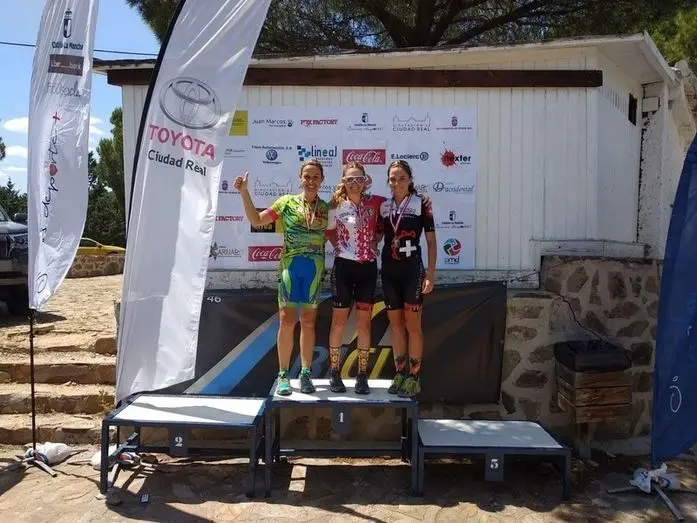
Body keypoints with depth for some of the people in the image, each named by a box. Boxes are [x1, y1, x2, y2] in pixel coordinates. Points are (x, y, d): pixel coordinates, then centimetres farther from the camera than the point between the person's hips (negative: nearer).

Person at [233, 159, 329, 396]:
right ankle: (283, 375, 8)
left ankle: (305, 374, 17)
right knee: (287, 320, -2)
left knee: (308, 322, 7)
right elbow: (256, 220, 5)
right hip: (290, 266, -1)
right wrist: (244, 193, -3)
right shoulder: (287, 202, 4)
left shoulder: (326, 208, 8)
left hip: (315, 268, 2)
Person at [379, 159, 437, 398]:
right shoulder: (383, 207, 7)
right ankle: (400, 373, 19)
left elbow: (431, 241, -4)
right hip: (389, 270, 4)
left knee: (412, 324, 0)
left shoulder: (421, 204, -3)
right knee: (395, 324, 9)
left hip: (412, 269, -4)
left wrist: (431, 273, -10)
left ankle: (413, 377, 8)